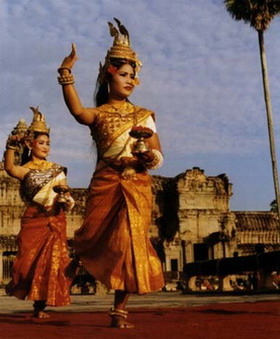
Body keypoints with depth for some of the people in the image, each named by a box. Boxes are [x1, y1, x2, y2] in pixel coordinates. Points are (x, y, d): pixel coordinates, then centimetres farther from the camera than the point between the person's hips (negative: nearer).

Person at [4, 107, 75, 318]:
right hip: (34, 220, -3)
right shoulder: (26, 170, 2)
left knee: (51, 261, -1)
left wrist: (67, 199, -8)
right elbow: (10, 168, -21)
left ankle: (40, 306, 7)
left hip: (56, 220, 3)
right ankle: (38, 304, 13)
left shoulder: (56, 169, 14)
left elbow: (65, 192, 14)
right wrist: (12, 145, -31)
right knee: (31, 259, -5)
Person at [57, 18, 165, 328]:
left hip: (137, 186, 2)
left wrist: (149, 157, -14)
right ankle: (79, 260, 32)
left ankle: (119, 309, 6)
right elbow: (77, 111, -20)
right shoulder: (99, 114, 5)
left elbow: (158, 154, 9)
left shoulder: (144, 115, 13)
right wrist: (66, 74, -28)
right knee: (97, 240, -4)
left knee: (130, 242, -3)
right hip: (106, 184, -1)